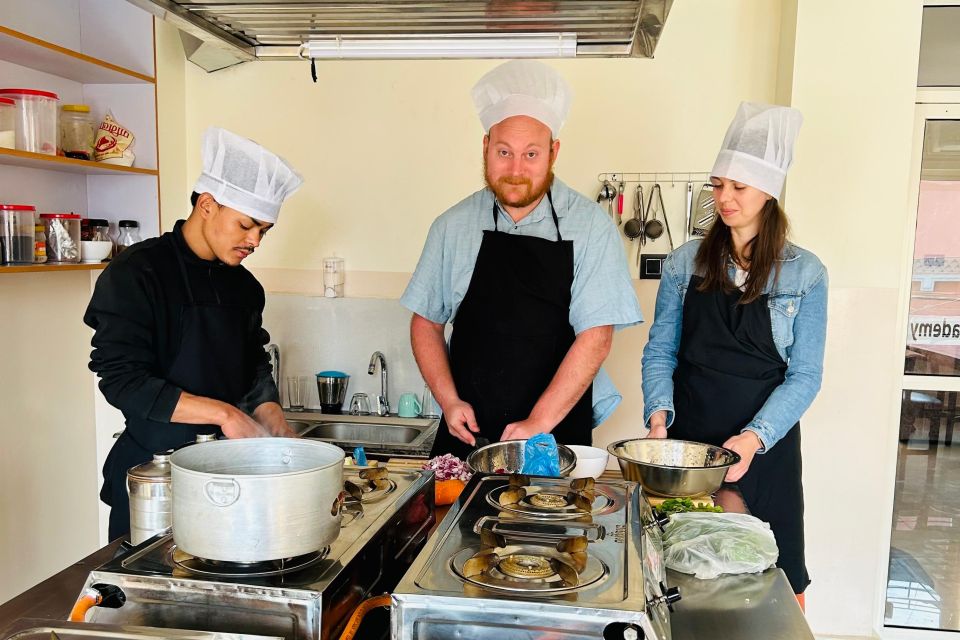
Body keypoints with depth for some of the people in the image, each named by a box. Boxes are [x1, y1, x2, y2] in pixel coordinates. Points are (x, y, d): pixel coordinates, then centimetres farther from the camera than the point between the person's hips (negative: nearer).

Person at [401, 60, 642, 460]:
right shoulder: (453, 226, 3)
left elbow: (596, 337, -10)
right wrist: (449, 401, -3)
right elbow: (426, 322, 9)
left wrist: (538, 423, -15)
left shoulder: (591, 227, -5)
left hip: (558, 435, -1)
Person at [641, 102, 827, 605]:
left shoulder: (804, 274, -3)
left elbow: (805, 374, -5)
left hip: (765, 446, -1)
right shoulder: (685, 264, 2)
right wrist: (659, 411, -13)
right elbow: (660, 351, 3)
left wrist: (756, 436, -19)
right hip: (687, 442, 1)